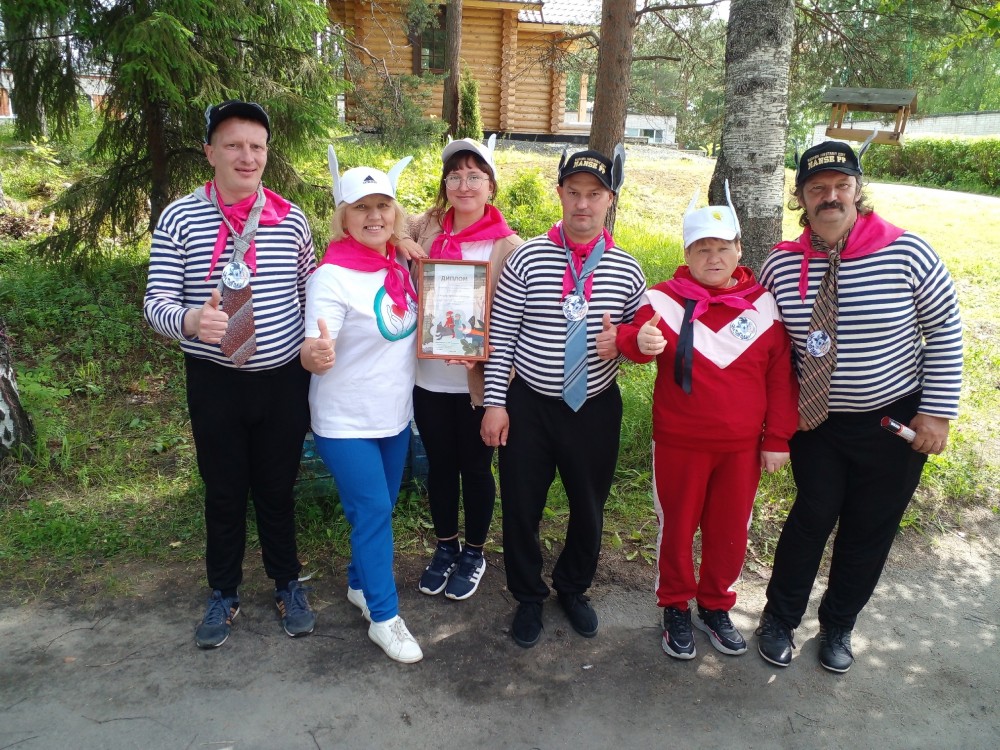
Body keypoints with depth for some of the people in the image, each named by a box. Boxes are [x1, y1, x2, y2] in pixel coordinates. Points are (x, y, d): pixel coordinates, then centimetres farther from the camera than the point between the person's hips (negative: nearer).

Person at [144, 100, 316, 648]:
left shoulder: (291, 219, -1)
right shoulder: (179, 218, -5)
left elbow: (311, 293, 8)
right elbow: (156, 303, -7)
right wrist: (191, 320, -27)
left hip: (283, 378, 1)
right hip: (214, 381, 0)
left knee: (278, 489, 14)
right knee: (223, 493, 13)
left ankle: (287, 586, 35)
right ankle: (224, 594, 35)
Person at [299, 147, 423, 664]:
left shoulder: (399, 265, 1)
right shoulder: (332, 277, -20)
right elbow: (314, 357, -23)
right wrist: (317, 353, -45)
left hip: (395, 416, 7)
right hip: (347, 424, -7)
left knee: (379, 509, 19)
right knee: (373, 512, -2)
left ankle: (360, 584, 41)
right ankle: (384, 617, 15)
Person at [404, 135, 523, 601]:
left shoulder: (508, 247, -9)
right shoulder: (425, 229, 1)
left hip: (477, 381, -3)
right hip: (429, 376, 3)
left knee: (475, 468, 13)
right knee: (440, 465, 18)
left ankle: (474, 554, 36)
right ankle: (445, 547, 40)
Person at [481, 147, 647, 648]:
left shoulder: (626, 269, 0)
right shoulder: (527, 258, -6)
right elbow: (500, 338, -4)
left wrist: (622, 341, -13)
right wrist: (494, 402, -8)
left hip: (596, 408, 2)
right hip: (528, 405, -1)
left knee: (589, 508, 15)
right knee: (521, 508, 8)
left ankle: (573, 588, 43)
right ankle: (528, 598, 34)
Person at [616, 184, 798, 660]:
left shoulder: (763, 304, 0)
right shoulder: (665, 299, -6)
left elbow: (781, 375, 2)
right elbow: (634, 334, -21)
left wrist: (777, 438, 1)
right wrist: (640, 341, -46)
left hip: (742, 446, 3)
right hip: (679, 443, -2)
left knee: (730, 532, 15)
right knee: (677, 527, 13)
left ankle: (715, 608, 38)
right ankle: (675, 608, 34)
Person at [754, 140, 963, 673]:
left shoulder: (906, 253, -14)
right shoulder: (781, 264, -8)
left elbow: (945, 331, -5)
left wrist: (937, 412, -8)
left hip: (894, 423, 0)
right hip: (815, 420, 0)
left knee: (870, 532, 12)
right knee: (813, 517, 7)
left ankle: (838, 626, 35)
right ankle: (779, 619, 29)